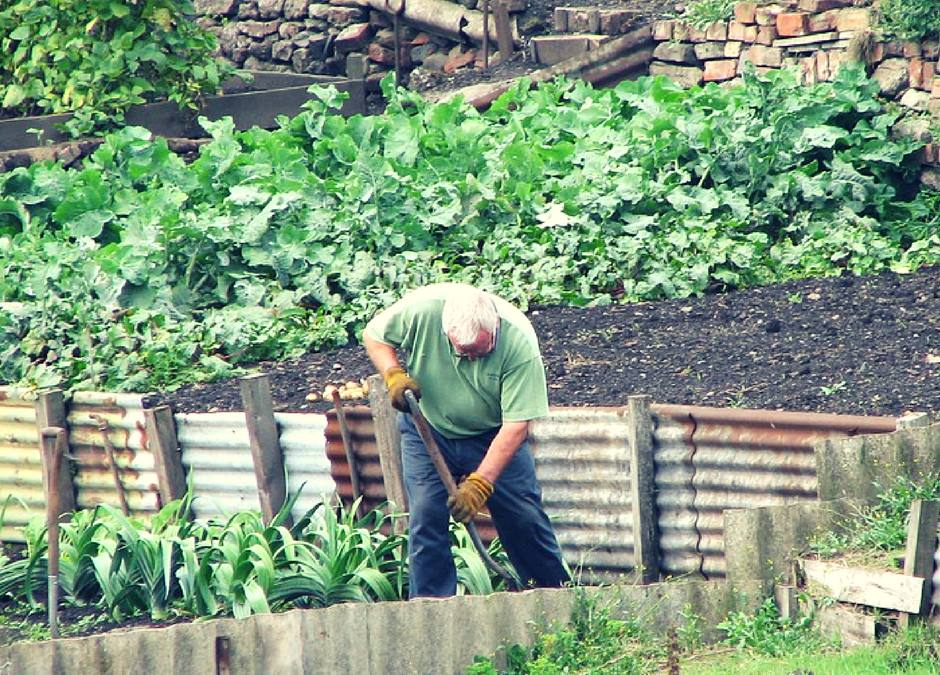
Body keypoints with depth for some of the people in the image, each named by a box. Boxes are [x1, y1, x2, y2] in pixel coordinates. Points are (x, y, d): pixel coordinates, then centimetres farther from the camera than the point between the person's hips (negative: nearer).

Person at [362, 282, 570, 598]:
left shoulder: (520, 343, -31)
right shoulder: (421, 310, -28)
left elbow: (515, 426, -28)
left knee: (524, 517, -3)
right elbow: (373, 335, -6)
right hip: (428, 429, 1)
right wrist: (393, 375, -25)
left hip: (492, 435, -1)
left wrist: (480, 483, -33)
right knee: (426, 515, -11)